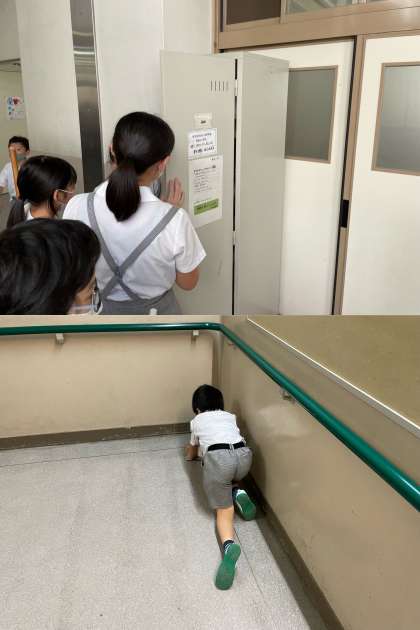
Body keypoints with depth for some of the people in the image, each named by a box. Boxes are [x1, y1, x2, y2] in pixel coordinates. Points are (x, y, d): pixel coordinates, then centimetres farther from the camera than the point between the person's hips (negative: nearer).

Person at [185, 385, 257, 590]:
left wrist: (191, 455, 70)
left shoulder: (196, 421, 29)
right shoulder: (230, 417, 34)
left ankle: (228, 545, -26)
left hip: (217, 458, -3)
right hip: (244, 455, 3)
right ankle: (237, 493, 5)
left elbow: (191, 453, 47)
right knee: (228, 478, 36)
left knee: (224, 510, 4)